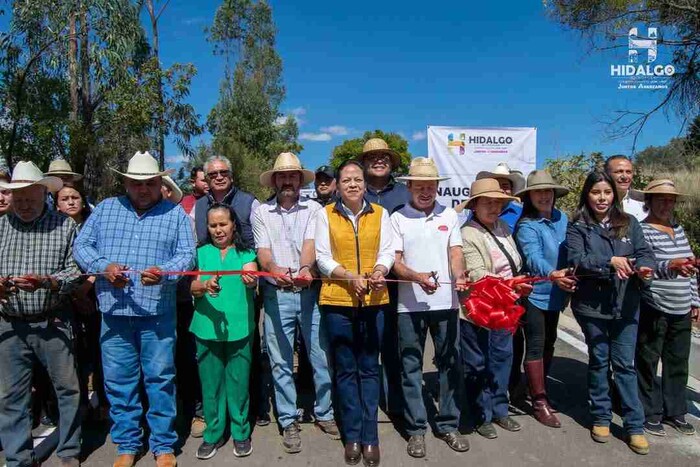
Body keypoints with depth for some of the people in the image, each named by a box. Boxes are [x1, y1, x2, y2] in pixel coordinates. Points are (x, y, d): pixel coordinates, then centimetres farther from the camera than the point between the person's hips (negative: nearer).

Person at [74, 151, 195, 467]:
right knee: (118, 380, 10)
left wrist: (163, 272, -22)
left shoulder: (175, 213, 5)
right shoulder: (105, 209, 10)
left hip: (158, 312, -2)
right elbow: (81, 245, 9)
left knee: (160, 378, 5)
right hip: (114, 311, 2)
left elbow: (186, 254, -3)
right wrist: (103, 266, -9)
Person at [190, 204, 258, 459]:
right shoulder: (201, 253, 6)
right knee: (210, 382, 10)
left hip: (239, 327, -1)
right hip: (207, 328, 2)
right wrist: (205, 286, -28)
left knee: (238, 382, 7)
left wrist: (250, 279, -42)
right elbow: (193, 288, -5)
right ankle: (213, 434, 26)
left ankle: (241, 432, 25)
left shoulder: (245, 253, 2)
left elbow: (252, 278, -17)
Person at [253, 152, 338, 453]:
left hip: (310, 292, 0)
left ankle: (324, 414, 26)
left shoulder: (313, 209, 4)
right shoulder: (261, 212, 5)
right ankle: (289, 422, 23)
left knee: (321, 357, 6)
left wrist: (305, 268, -32)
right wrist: (275, 269, -27)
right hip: (276, 294, 1)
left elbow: (310, 244, -11)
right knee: (281, 362, 7)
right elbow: (263, 251, -5)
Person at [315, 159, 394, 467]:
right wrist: (350, 276, -18)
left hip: (373, 301, 1)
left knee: (369, 369, 8)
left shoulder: (380, 213, 7)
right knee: (346, 370, 8)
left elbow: (387, 252, 2)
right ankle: (352, 436, 21)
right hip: (337, 301, -1)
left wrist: (379, 272, -20)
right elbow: (322, 258, -2)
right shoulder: (325, 214, 3)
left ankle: (370, 436, 19)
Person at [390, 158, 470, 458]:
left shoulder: (449, 215, 9)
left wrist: (459, 276, -18)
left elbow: (455, 253, 3)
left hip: (446, 302, 2)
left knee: (449, 363, 9)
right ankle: (416, 429, 19)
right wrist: (418, 277, -21)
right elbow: (394, 262, -3)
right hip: (410, 305, -2)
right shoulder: (398, 218, 3)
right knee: (411, 366, 6)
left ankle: (448, 425, 25)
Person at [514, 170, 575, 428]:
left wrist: (569, 280, 1)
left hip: (554, 293, 7)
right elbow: (533, 257, -29)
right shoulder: (526, 226, -15)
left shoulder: (563, 219, 3)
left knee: (549, 342, 18)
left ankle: (539, 388, 35)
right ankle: (539, 401, 9)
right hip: (534, 293, -6)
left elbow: (571, 251, 8)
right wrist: (552, 274, -46)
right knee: (536, 345, -2)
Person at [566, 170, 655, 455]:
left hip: (626, 305, 2)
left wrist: (644, 267, -20)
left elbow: (645, 252, 1)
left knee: (625, 364, 7)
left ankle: (635, 426, 18)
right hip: (592, 306, -1)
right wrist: (610, 262, -25)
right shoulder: (578, 227, -3)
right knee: (599, 361, 12)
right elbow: (576, 260, -15)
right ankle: (601, 418, 28)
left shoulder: (629, 223, 7)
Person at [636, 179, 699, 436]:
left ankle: (674, 411, 29)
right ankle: (650, 414, 17)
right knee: (648, 363, 4)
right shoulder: (642, 231, -10)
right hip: (653, 310, -7)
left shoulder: (678, 228, 13)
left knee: (678, 362, 15)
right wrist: (670, 267, -40)